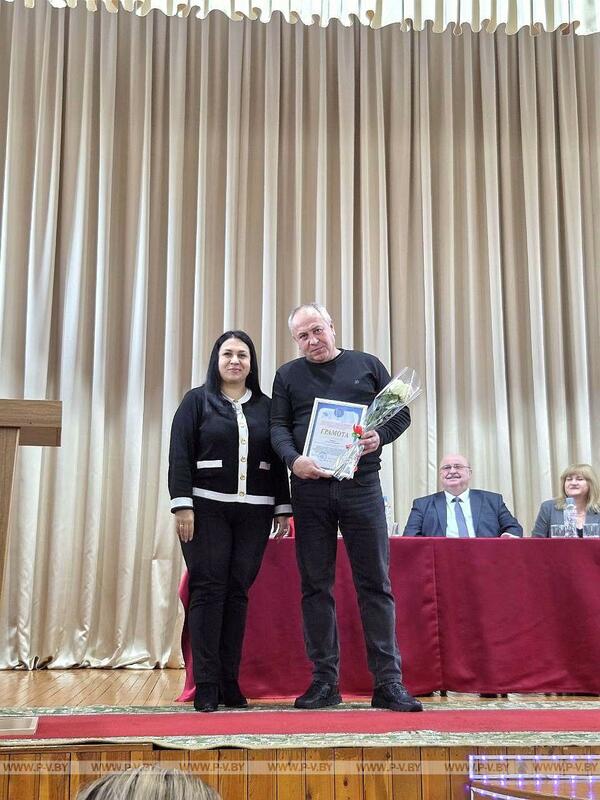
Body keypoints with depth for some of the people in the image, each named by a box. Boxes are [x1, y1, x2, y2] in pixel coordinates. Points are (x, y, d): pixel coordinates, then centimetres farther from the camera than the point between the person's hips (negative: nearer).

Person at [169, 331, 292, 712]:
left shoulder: (266, 406, 13)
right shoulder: (197, 401, 5)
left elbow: (278, 461, 13)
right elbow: (180, 455, -2)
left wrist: (284, 510, 8)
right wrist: (182, 505, -11)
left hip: (254, 512, 3)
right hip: (207, 508, -2)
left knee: (238, 592, 3)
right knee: (208, 589, -4)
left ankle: (230, 682, 10)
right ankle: (206, 685, 1)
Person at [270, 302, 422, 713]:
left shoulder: (367, 365, 10)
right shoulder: (288, 375, 12)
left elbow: (401, 412, 10)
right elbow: (279, 427, 4)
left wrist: (380, 436, -11)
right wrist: (294, 459, -17)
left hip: (361, 485, -1)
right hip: (310, 488, 1)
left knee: (376, 583, -2)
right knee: (315, 586, 4)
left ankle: (389, 682, 3)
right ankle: (325, 681, 12)